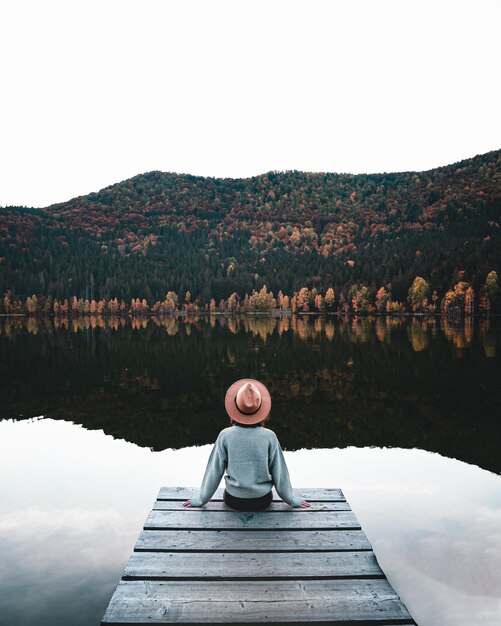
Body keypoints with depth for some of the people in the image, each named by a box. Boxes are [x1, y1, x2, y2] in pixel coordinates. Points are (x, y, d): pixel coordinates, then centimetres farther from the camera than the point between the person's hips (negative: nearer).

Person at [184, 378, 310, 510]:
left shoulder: (225, 436, -15)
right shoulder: (269, 436, -15)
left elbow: (214, 471, -7)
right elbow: (279, 472, -6)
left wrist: (201, 499, 9)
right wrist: (291, 500, 10)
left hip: (234, 501, 0)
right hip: (262, 501, 0)